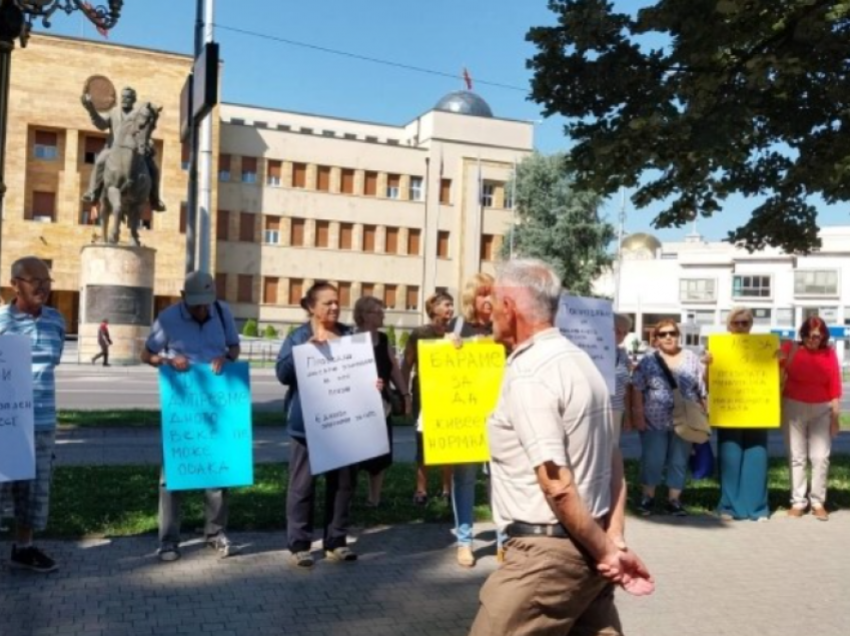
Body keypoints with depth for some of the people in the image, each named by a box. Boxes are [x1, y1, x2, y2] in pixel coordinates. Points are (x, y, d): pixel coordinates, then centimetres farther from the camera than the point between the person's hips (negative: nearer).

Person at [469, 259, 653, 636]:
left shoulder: (527, 375, -18)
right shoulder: (580, 361, 11)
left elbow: (557, 486, -22)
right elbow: (613, 467, 12)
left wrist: (605, 552, -12)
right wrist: (613, 543, 8)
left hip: (548, 552, -9)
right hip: (586, 549, 9)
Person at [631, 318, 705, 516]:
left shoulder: (692, 359, 5)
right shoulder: (648, 361, -1)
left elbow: (702, 389, 8)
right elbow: (637, 389, -2)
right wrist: (638, 414, -8)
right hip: (654, 421, -2)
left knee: (679, 462, 7)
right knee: (652, 460, 2)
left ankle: (674, 500, 18)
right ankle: (647, 498, 18)